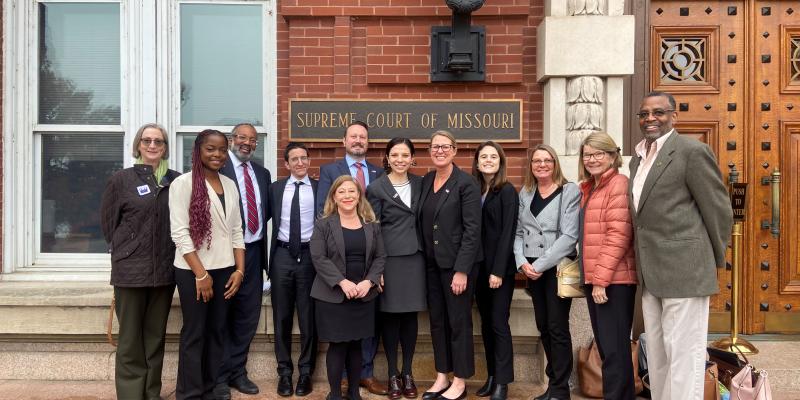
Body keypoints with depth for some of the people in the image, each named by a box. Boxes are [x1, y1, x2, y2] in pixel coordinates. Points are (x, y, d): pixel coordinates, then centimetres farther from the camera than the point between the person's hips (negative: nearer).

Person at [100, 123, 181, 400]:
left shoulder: (176, 180, 4)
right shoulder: (121, 180, 0)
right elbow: (108, 221, 5)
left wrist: (168, 253, 5)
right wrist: (127, 251, 6)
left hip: (165, 270, 2)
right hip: (131, 270, -2)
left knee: (155, 337, 12)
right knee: (131, 339, 3)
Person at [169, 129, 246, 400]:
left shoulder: (230, 185, 9)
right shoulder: (183, 183, -7)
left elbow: (237, 231, 10)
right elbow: (180, 233, -12)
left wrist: (240, 270, 1)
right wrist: (201, 274, -14)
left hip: (224, 270, 5)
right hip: (193, 271, -5)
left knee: (217, 331, 10)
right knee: (194, 333, 3)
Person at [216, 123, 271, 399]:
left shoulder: (262, 173, 14)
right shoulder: (217, 168, -7)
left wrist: (258, 227, 3)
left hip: (253, 250, 6)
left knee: (248, 314, 12)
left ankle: (237, 371, 27)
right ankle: (219, 375, 20)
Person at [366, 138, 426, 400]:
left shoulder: (420, 184, 8)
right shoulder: (377, 188, -4)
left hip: (415, 258, 4)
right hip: (389, 259, -3)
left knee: (410, 315, 9)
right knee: (390, 316, 4)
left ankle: (408, 373, 21)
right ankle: (393, 375, 17)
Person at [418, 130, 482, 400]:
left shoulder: (466, 183, -10)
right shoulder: (425, 181, 8)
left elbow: (473, 230, -14)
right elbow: (422, 223, 11)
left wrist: (462, 270, -19)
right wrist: (423, 260, 6)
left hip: (457, 263, -6)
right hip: (431, 263, 6)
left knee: (459, 322, 4)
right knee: (437, 320, 13)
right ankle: (441, 377, 26)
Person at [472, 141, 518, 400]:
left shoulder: (507, 191, -6)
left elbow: (507, 233, -12)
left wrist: (498, 270, -17)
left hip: (500, 268, -5)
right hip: (479, 267, 6)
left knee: (499, 324, -2)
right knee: (486, 323, 11)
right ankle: (491, 376, 21)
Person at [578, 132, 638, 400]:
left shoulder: (619, 184, -10)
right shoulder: (587, 188, 17)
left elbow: (618, 235, -17)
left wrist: (601, 278, -19)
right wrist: (592, 277, 12)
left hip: (614, 280, -9)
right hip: (593, 278, 9)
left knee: (614, 348, -3)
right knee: (604, 346, 15)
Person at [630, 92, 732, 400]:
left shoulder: (692, 151, -9)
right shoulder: (638, 159, 15)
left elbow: (719, 209, -7)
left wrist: (715, 260, 3)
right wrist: (644, 265, 12)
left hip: (684, 270, -8)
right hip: (651, 275, 8)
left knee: (683, 353, -1)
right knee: (657, 354, 17)